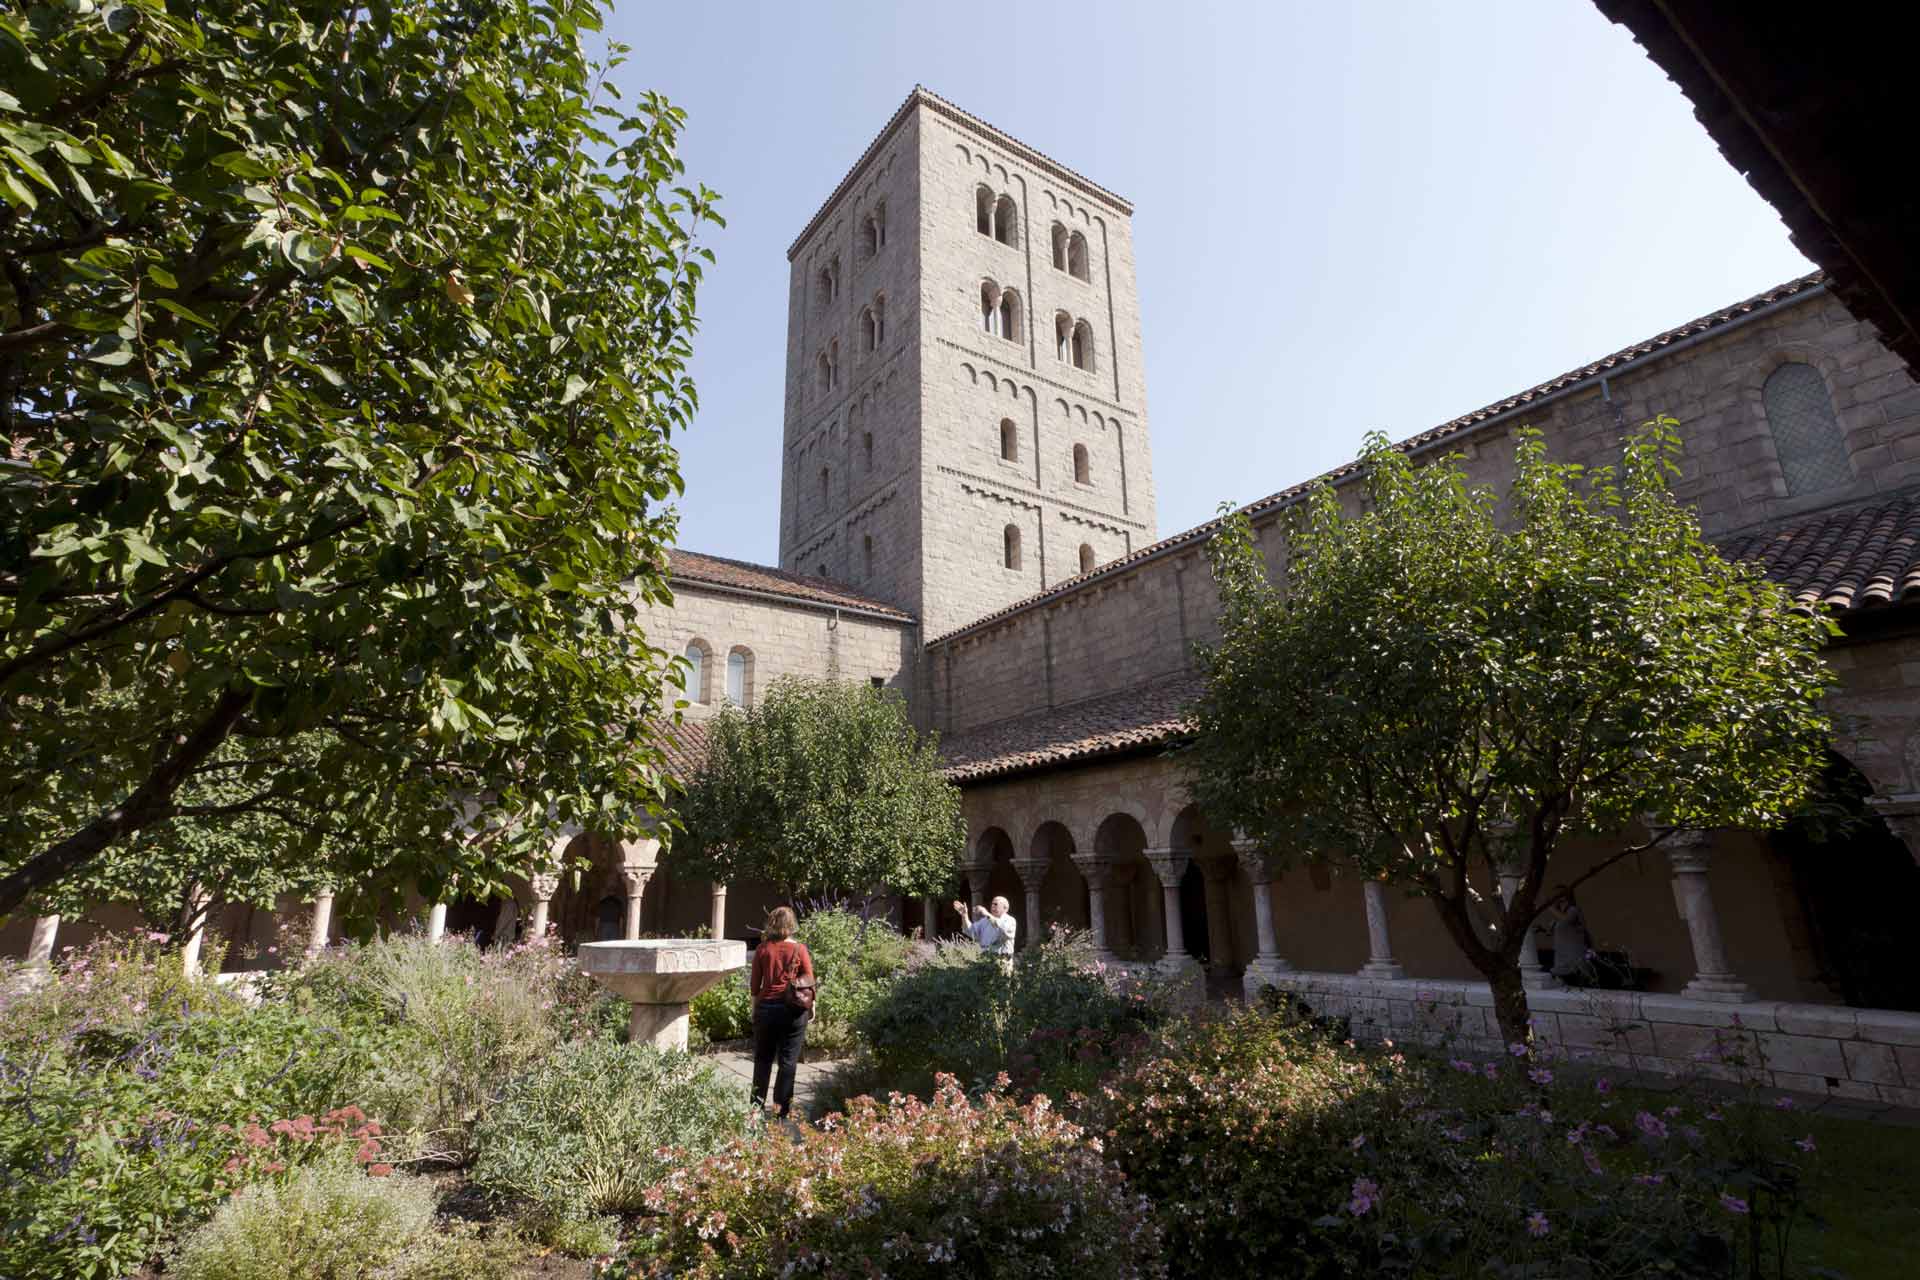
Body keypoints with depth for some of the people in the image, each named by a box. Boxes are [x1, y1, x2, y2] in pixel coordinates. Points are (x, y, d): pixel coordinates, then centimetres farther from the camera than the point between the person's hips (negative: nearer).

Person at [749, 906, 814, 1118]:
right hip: (794, 1011, -1)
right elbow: (809, 982, -3)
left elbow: (755, 984, 1)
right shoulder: (799, 949, -7)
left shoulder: (762, 949, -4)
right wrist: (811, 1006, 10)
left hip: (766, 1007, 1)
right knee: (788, 1060, 8)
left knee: (763, 1058, 16)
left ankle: (757, 1104, 22)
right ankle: (782, 1107, 10)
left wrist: (755, 1008, 14)